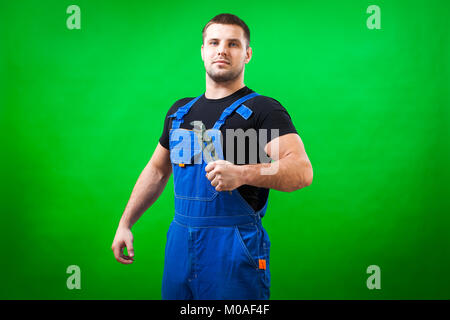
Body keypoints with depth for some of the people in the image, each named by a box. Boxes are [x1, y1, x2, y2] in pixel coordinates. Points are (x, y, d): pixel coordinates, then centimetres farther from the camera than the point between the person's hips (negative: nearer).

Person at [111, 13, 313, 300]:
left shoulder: (263, 110, -7)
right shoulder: (180, 111, 13)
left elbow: (302, 171, -21)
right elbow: (157, 170, 23)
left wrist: (241, 173, -36)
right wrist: (125, 224, 19)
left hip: (234, 247, -5)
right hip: (180, 242, 6)